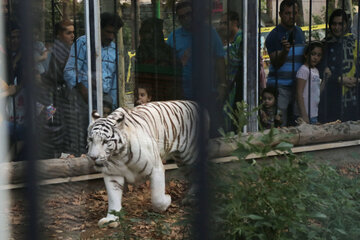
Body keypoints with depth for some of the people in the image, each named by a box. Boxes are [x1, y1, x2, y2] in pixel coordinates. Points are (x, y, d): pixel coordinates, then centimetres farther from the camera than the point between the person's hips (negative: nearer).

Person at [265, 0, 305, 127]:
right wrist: (285, 51, -32)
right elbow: (276, 64, -14)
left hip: (296, 85, 6)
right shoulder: (274, 35, -8)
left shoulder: (299, 32, 13)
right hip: (279, 86, -6)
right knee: (280, 125, -8)